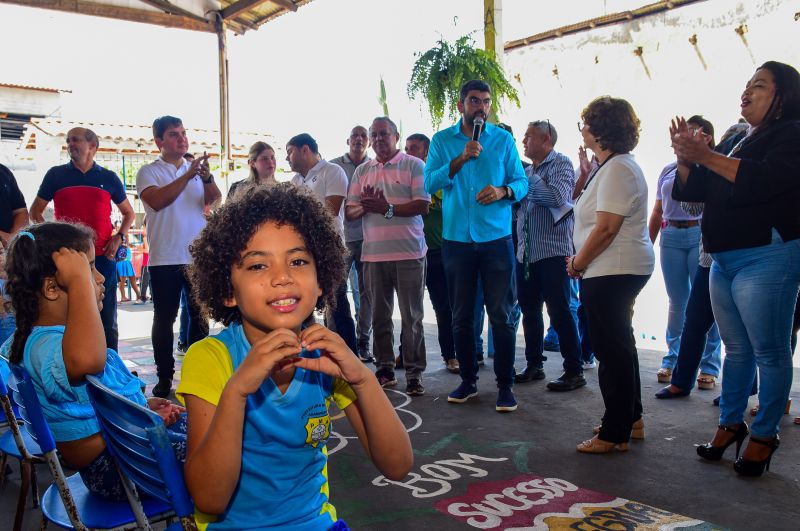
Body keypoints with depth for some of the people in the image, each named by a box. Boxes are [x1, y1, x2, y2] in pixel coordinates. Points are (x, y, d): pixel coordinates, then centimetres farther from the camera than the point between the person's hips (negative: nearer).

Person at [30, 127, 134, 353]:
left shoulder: (109, 178, 10)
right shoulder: (56, 174, 9)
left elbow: (128, 212, 19)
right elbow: (35, 211, 13)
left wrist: (120, 237, 1)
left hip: (102, 257, 0)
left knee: (106, 319, 4)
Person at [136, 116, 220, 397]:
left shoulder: (197, 169, 11)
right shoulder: (149, 172, 1)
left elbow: (214, 199, -3)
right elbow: (157, 200, -18)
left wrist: (207, 178, -23)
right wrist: (187, 175, -23)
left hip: (199, 256, 3)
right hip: (165, 258, -3)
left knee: (200, 315, 9)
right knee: (165, 318, 3)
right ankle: (165, 377, 12)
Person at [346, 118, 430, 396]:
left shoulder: (413, 165, 1)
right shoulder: (362, 171, 15)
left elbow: (422, 206, -8)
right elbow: (350, 212, 12)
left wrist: (387, 208, -16)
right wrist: (365, 206, -9)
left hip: (408, 252, -4)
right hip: (373, 253, 4)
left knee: (412, 316, 0)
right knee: (380, 315, 9)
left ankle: (414, 373, 6)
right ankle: (385, 368, 19)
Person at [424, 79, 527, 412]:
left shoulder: (503, 139, 5)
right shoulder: (442, 141, 5)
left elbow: (522, 182, 4)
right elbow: (429, 183, -7)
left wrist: (503, 191, -17)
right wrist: (460, 159, -18)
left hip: (496, 238, -1)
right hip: (456, 239, 1)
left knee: (501, 315, 0)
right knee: (461, 316, 10)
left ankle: (505, 385, 11)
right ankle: (468, 381, 24)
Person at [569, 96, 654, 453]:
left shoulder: (617, 169, -17)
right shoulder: (611, 166, 17)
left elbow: (606, 228, -23)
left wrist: (577, 264, -11)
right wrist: (581, 260, 11)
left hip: (613, 272, -11)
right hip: (620, 271, 11)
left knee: (612, 350, -3)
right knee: (620, 346, 19)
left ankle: (615, 433, 8)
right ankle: (631, 420, 32)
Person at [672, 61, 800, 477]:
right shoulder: (738, 142, 20)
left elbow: (765, 180, -23)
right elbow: (693, 190, 16)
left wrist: (706, 157, -23)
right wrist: (686, 157, -1)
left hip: (766, 258, -8)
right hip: (724, 260, 8)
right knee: (736, 349, 14)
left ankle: (765, 435, 9)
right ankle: (731, 423, 24)